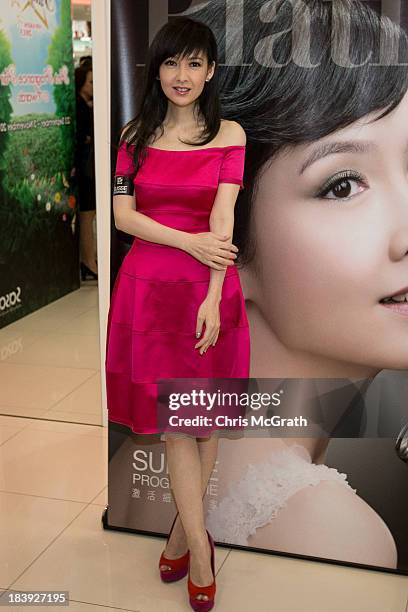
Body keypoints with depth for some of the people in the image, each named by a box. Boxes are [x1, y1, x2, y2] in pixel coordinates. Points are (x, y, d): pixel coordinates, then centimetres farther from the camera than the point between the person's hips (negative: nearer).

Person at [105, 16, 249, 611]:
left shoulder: (229, 134, 1)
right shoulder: (136, 134, 7)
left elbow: (223, 218, -9)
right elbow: (121, 213, -1)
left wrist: (213, 298, -17)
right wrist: (190, 242, -14)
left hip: (208, 287, -1)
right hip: (149, 285, 1)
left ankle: (183, 530, 26)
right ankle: (199, 544, 14)